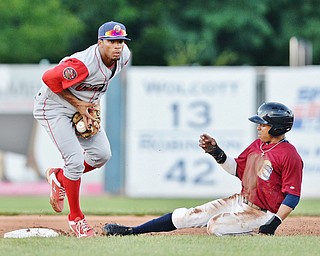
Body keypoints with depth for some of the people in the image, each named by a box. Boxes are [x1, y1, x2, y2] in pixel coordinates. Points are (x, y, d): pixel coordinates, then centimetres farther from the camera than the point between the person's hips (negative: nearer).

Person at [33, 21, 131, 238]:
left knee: (102, 154, 4)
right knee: (76, 160, -14)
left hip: (82, 106, 8)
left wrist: (95, 100, 1)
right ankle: (76, 218, 3)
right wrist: (77, 104, -22)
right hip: (54, 107, -8)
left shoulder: (123, 56, -11)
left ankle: (59, 177, 29)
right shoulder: (83, 64, -36)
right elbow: (49, 78, -28)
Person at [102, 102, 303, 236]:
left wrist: (274, 224, -25)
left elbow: (293, 196, -19)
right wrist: (216, 152, 5)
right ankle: (130, 232, 6)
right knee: (183, 217, 2)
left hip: (261, 213, -8)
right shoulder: (257, 145, 10)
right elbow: (236, 169, 20)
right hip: (241, 201, 8)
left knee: (215, 226, -30)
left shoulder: (289, 156, -17)